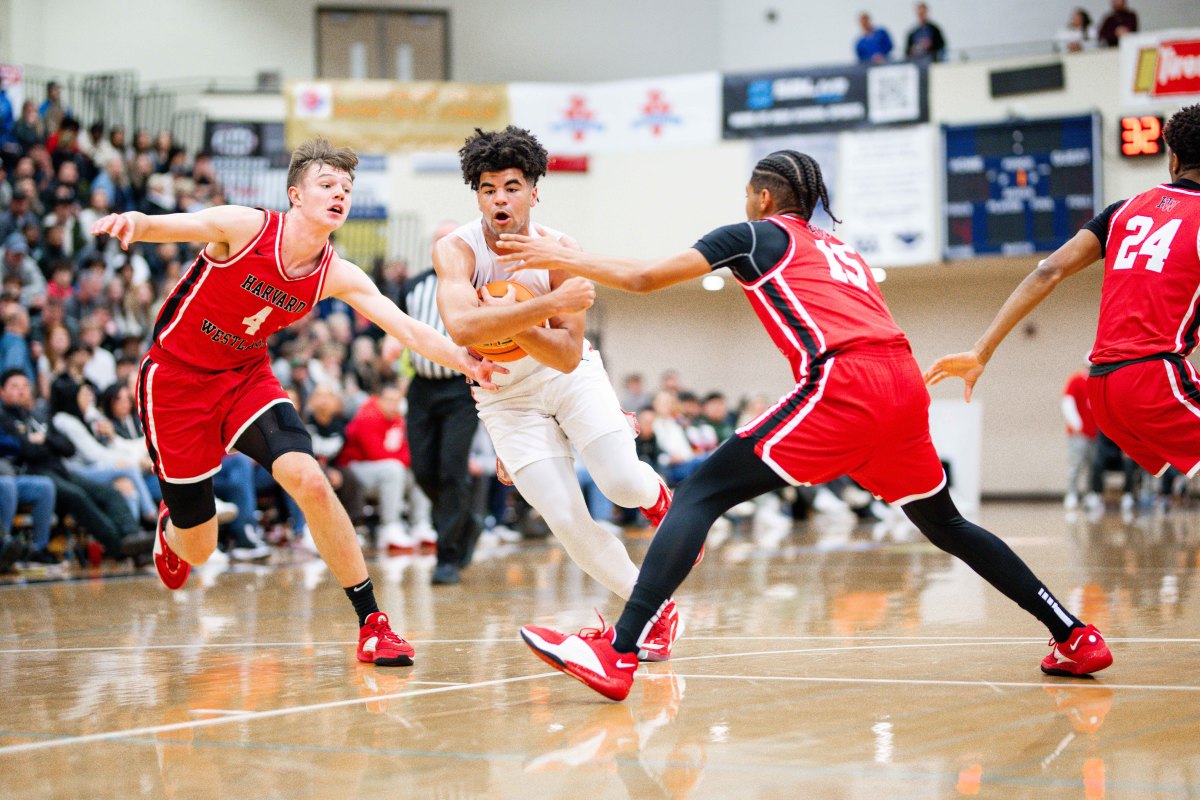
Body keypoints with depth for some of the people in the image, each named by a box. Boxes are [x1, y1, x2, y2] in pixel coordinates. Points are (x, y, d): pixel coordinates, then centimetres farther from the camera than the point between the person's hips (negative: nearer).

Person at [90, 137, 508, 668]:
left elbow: (409, 330, -15)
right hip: (175, 377, -3)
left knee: (308, 480, -23)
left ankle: (372, 623, -14)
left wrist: (470, 364, -33)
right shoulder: (245, 227, -21)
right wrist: (131, 222, -53)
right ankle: (169, 529, 43)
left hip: (246, 376, 3)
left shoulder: (338, 277, -10)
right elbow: (164, 227, -28)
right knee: (198, 549, 1)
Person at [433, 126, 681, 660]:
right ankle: (655, 610, 8)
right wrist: (549, 304, -45)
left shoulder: (561, 251, -18)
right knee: (567, 521, -11)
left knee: (622, 484, -18)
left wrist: (515, 323, -36)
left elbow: (568, 356, -20)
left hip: (570, 377, 0)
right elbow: (462, 328, -41)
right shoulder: (456, 250, -22)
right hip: (506, 397, 0)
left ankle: (658, 497, 22)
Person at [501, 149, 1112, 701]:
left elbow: (645, 279, 10)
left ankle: (615, 656, -18)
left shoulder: (756, 234, 13)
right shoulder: (841, 251, 32)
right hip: (905, 383, 7)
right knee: (945, 526, 26)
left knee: (701, 494, -6)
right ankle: (1076, 638, 26)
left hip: (844, 387, -7)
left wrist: (561, 259, 22)